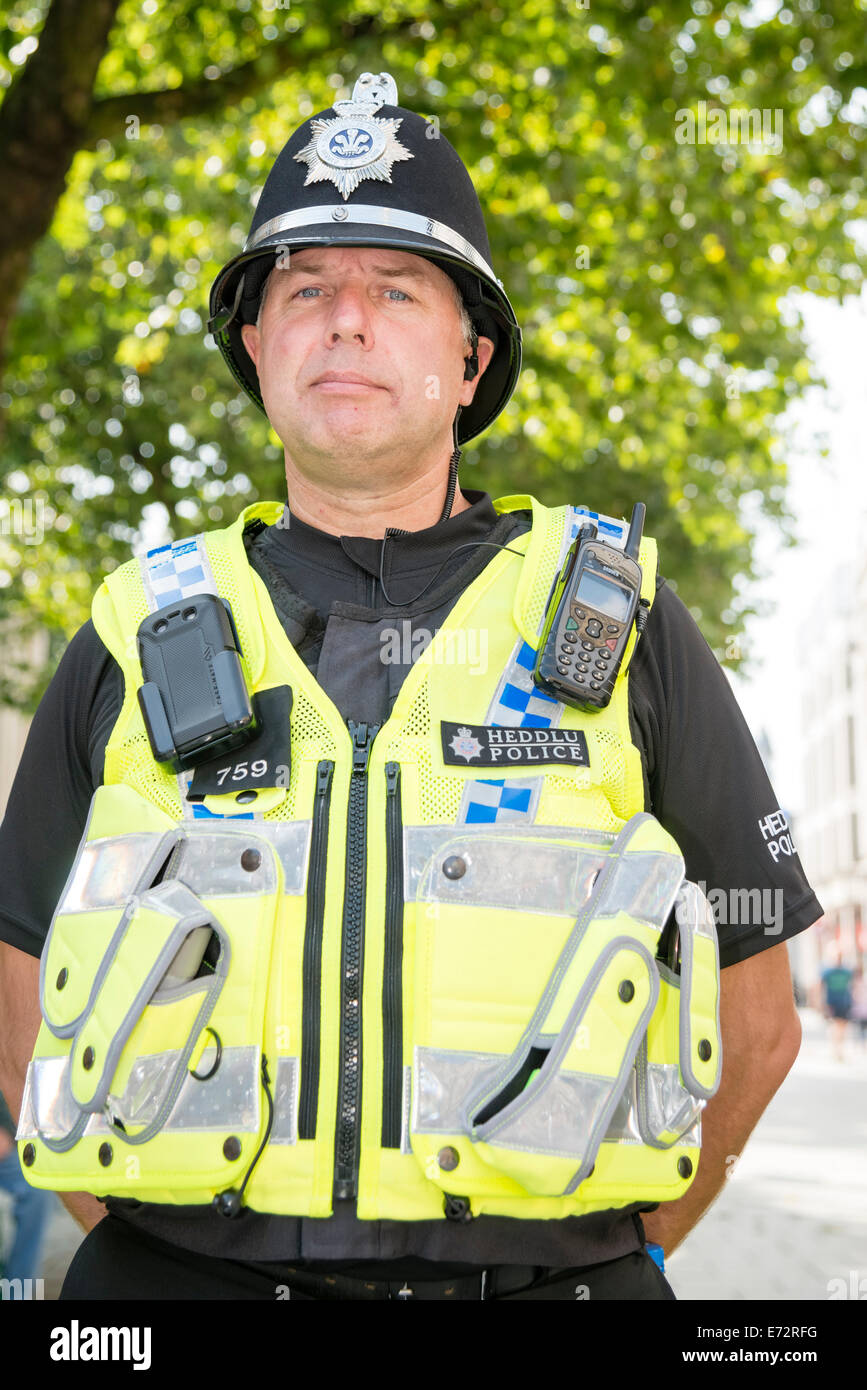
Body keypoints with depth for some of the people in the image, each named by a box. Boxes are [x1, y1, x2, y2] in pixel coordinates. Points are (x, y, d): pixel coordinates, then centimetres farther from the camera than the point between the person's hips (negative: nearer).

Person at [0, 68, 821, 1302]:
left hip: (543, 1275, 0)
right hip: (179, 1272, 1)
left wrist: (622, 1249, 6)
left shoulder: (620, 622, 4)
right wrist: (148, 1238, 6)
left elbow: (754, 1025, 8)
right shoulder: (141, 638, 6)